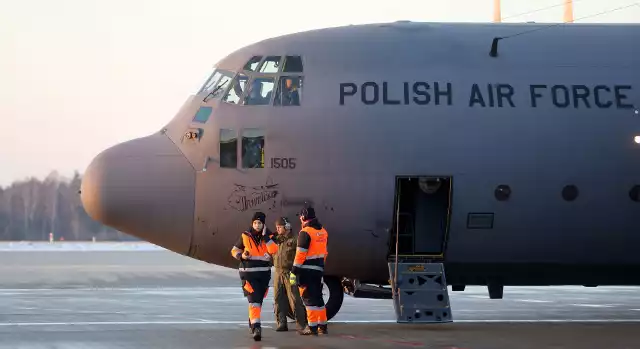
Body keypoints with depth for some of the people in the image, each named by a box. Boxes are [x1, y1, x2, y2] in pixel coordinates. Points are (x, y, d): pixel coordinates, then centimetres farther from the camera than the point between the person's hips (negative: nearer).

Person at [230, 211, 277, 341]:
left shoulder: (269, 236, 0)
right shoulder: (245, 236, -3)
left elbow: (273, 250, -18)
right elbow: (234, 250, 7)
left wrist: (265, 236, -21)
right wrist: (241, 255, -13)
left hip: (264, 273, 3)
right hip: (248, 273, -3)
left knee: (259, 300, 16)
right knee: (253, 299, -16)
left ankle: (252, 321, 39)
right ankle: (256, 327, -25)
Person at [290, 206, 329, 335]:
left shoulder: (305, 232, -13)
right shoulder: (323, 231, 11)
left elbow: (300, 254, -16)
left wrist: (294, 272, -14)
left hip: (307, 270, -8)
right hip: (319, 269, 8)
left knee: (309, 298, -4)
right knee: (318, 297, 16)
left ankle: (312, 327, -6)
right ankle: (322, 326, 21)